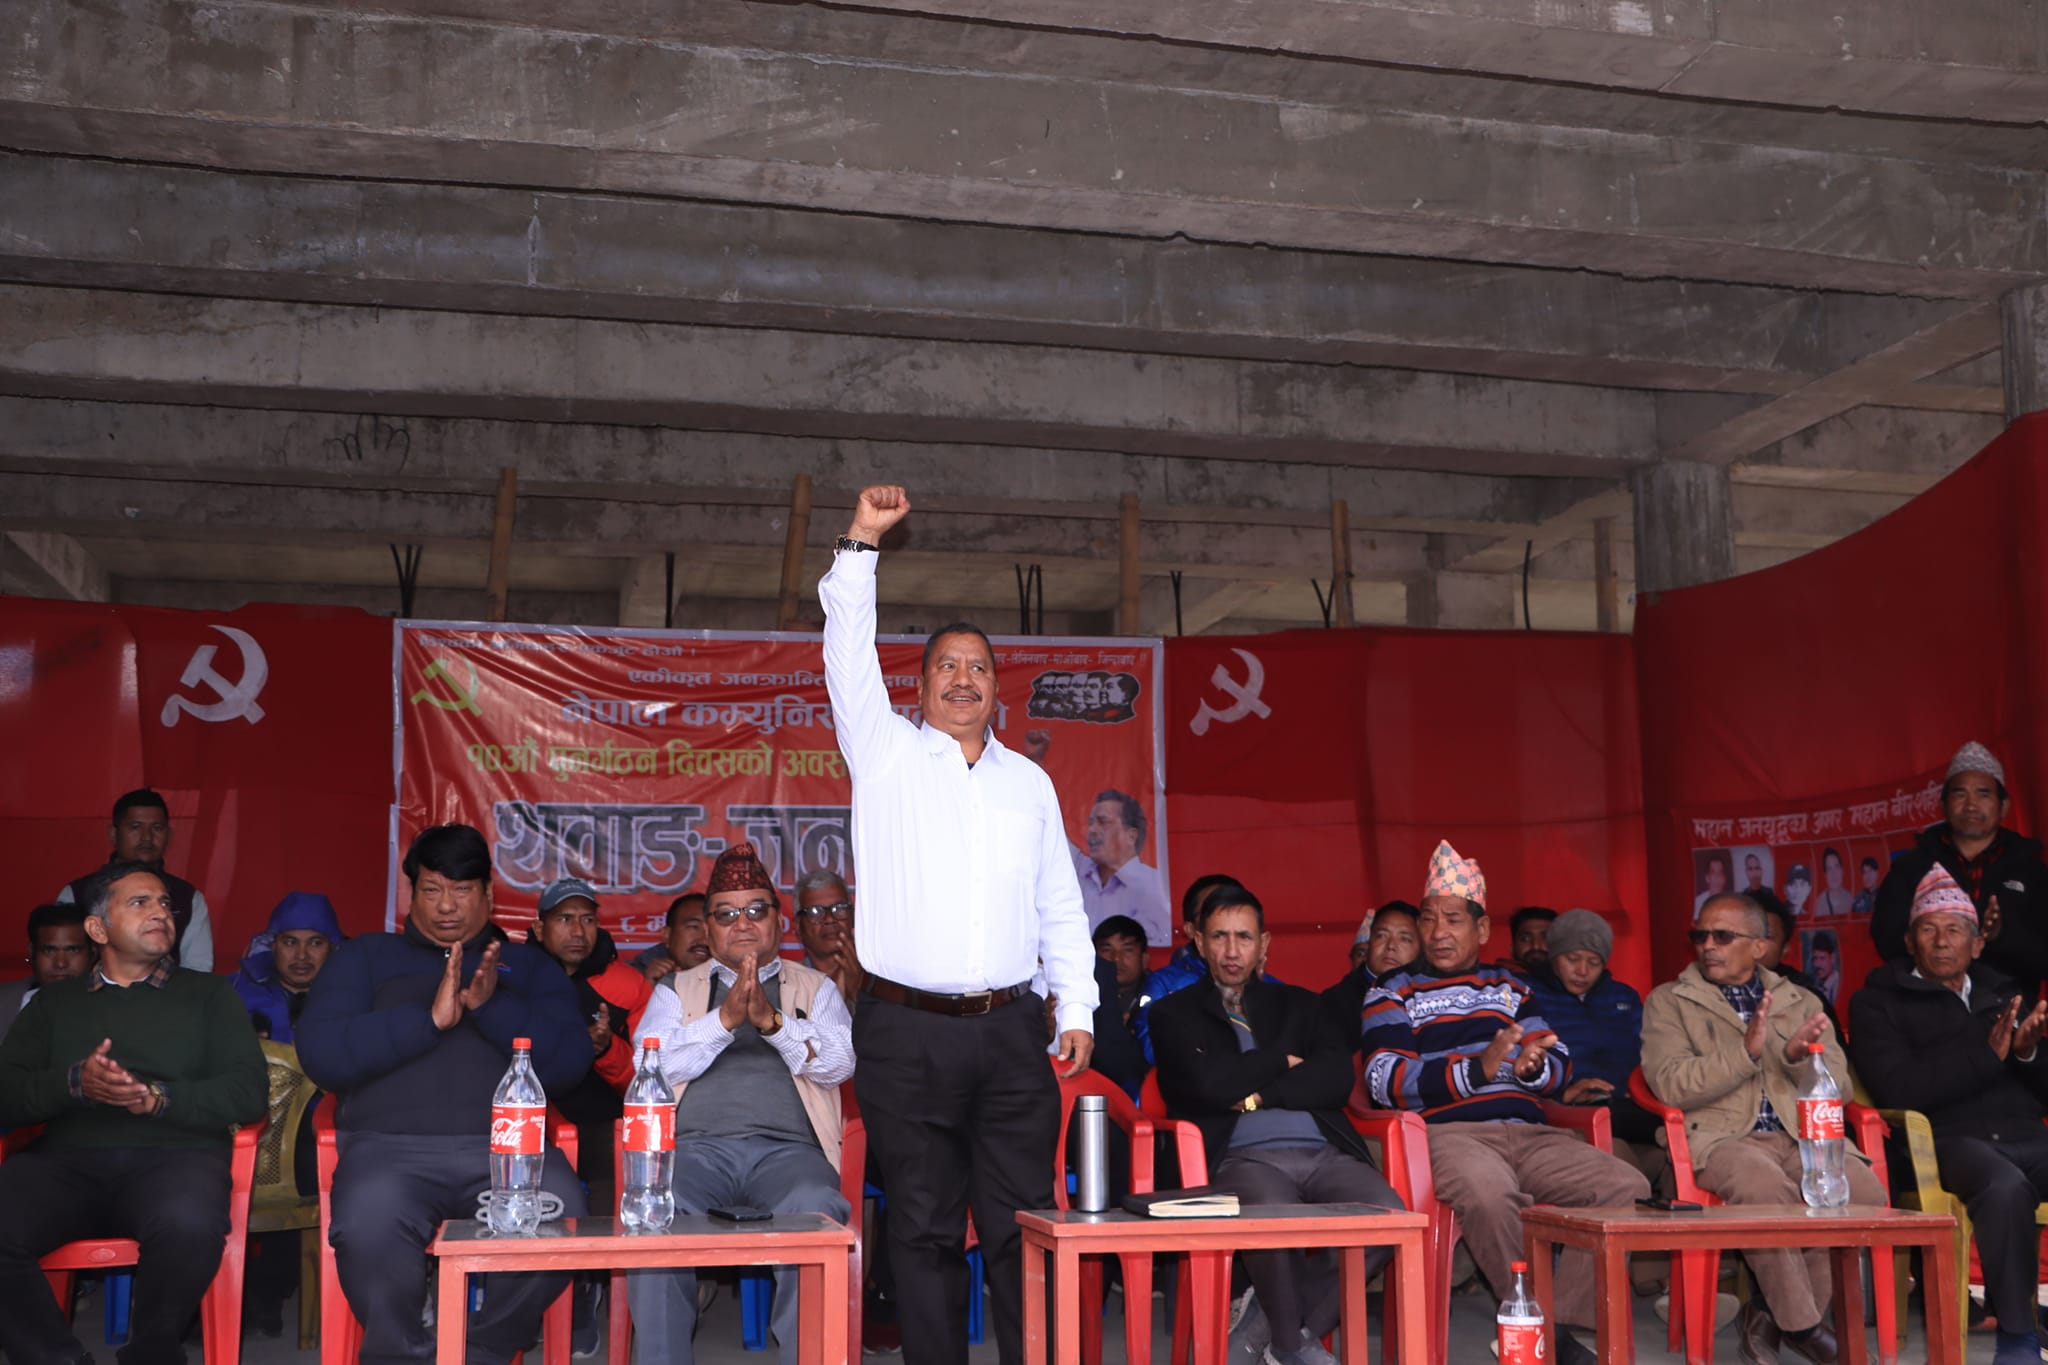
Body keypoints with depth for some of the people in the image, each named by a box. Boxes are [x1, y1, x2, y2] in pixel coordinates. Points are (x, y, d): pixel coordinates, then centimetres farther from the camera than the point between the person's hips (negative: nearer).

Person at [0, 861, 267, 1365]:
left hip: (173, 1153, -1)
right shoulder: (55, 1001, 22)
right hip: (69, 1157, 2)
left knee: (190, 1224, -38)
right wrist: (73, 1082, -11)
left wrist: (158, 1098, -12)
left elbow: (249, 1090, 4)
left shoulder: (207, 993, 17)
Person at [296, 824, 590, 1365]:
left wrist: (490, 1007, -7)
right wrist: (429, 1019, -6)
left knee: (560, 1215, -31)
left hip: (506, 1146, 1)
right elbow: (320, 1055, 3)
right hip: (391, 1146, -1)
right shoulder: (365, 957, 20)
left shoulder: (529, 965, 21)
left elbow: (569, 1063, 6)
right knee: (368, 1223, -35)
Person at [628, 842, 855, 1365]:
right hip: (697, 1145, 1)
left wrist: (772, 1021, -10)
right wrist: (725, 1019, -7)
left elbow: (838, 1064, 6)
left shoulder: (816, 988, 23)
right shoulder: (676, 989, 25)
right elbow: (654, 1064, 6)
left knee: (815, 1210, -36)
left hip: (788, 1149, 0)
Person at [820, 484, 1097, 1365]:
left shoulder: (1029, 781, 16)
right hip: (907, 1033, -2)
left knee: (1022, 1222, 3)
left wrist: (1077, 1010, 9)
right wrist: (861, 543, -11)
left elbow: (1061, 906, 16)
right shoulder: (887, 755, 7)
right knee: (924, 1229, 3)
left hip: (1011, 1031, 2)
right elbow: (848, 654, -4)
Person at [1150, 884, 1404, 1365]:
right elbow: (1211, 1084, -4)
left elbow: (1337, 1080, 8)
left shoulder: (1299, 1004, 25)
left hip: (1324, 1153, 4)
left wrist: (1258, 1095, -3)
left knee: (1390, 1214, -27)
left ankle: (1277, 1322, -6)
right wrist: (1283, 1062, 8)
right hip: (1245, 1158, -4)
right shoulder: (1174, 1014, 15)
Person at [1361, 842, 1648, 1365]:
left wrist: (1529, 1069, -10)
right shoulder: (1393, 995, 14)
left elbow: (1560, 1066, 17)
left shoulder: (1510, 987, 27)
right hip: (1448, 1131, -4)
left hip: (1527, 1130, 5)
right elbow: (1387, 1082, -3)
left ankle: (1564, 1322, -18)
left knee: (1628, 1187, -21)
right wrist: (1480, 1069, -17)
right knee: (1489, 1194, -39)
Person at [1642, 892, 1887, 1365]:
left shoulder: (1802, 1003, 21)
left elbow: (1838, 1087, 12)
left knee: (1864, 1191, -28)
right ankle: (1803, 1326, -17)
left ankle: (1775, 1312, -9)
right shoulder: (1668, 1002, 11)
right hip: (1722, 1137, -3)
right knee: (1767, 1186, -37)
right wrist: (1746, 1052, -15)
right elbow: (1670, 1085, -5)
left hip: (1803, 1135, 4)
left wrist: (1799, 1058, -10)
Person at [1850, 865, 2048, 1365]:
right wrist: (1987, 1055, -10)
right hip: (1950, 1138, -4)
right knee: (2006, 1187, -38)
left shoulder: (2000, 993, 23)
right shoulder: (1877, 1002, 10)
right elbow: (1898, 1089, -8)